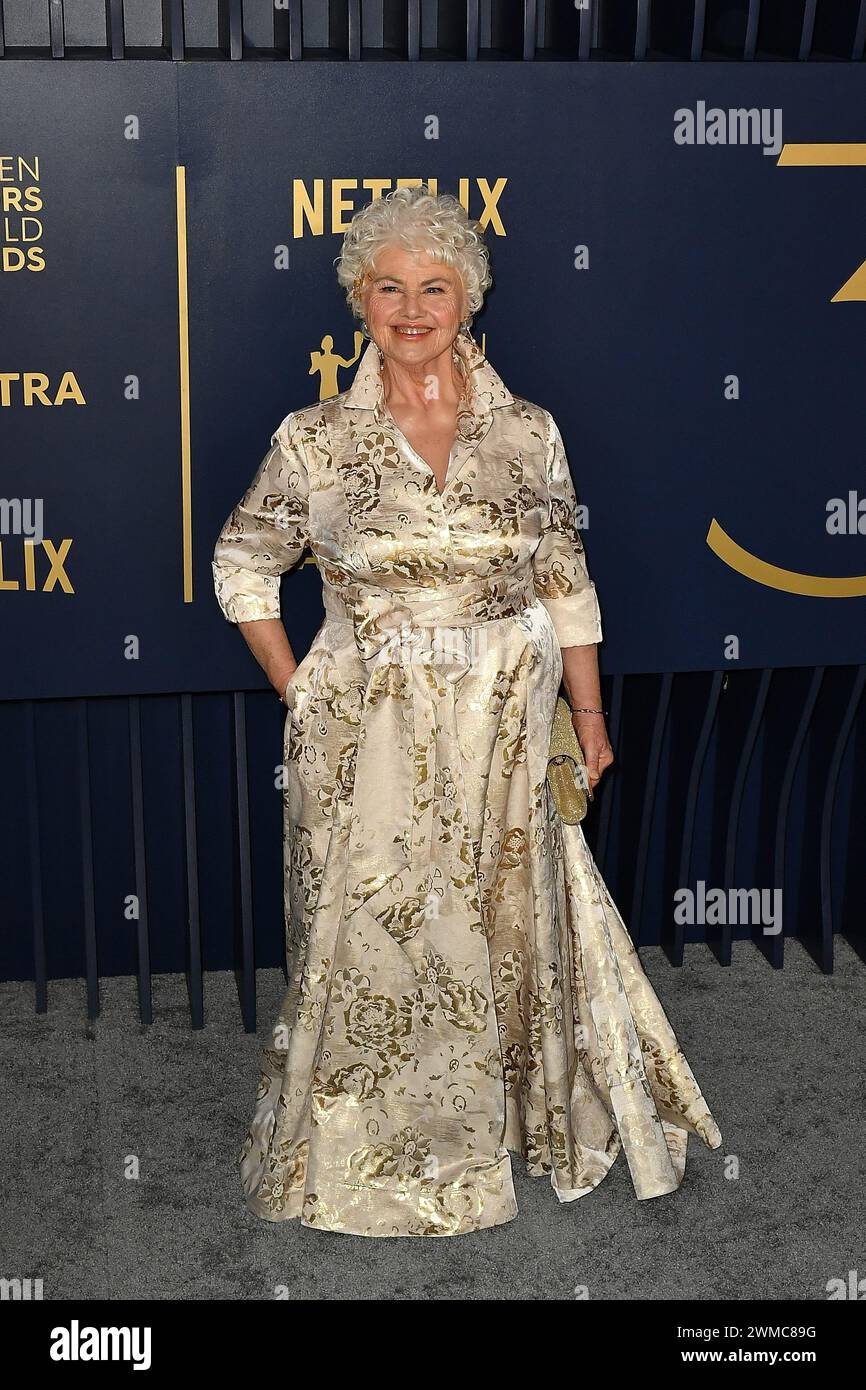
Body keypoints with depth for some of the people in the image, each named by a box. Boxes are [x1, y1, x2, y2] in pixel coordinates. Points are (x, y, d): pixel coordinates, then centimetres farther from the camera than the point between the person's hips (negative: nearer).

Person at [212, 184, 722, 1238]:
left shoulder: (528, 431, 1)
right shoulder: (315, 439, -4)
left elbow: (566, 582, 6)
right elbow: (242, 566, 6)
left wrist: (588, 712, 5)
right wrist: (299, 694, 1)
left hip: (507, 735, 2)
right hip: (368, 742, -1)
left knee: (513, 926, 13)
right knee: (373, 939, 8)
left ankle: (536, 1126, 36)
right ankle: (370, 1153, 30)